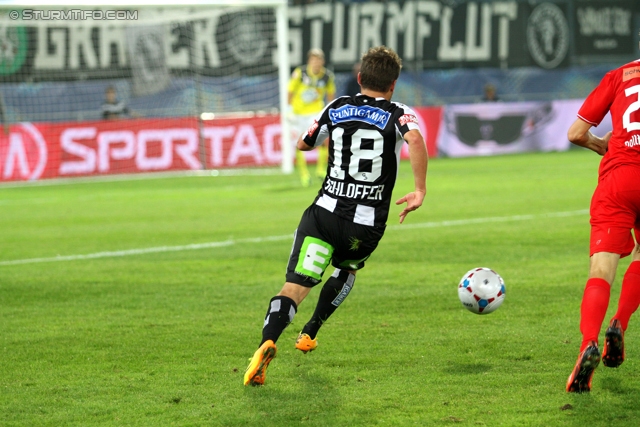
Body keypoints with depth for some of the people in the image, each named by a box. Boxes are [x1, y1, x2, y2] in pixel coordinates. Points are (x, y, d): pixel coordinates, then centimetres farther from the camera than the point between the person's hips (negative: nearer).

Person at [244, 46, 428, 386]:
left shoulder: (337, 108, 9)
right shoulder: (398, 115, 1)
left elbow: (303, 144, 22)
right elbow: (415, 139, -23)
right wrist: (420, 190, -18)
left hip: (324, 212, 0)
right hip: (367, 225, 0)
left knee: (296, 286, -10)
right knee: (347, 269, 33)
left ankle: (267, 342, -35)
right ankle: (309, 334, 36)